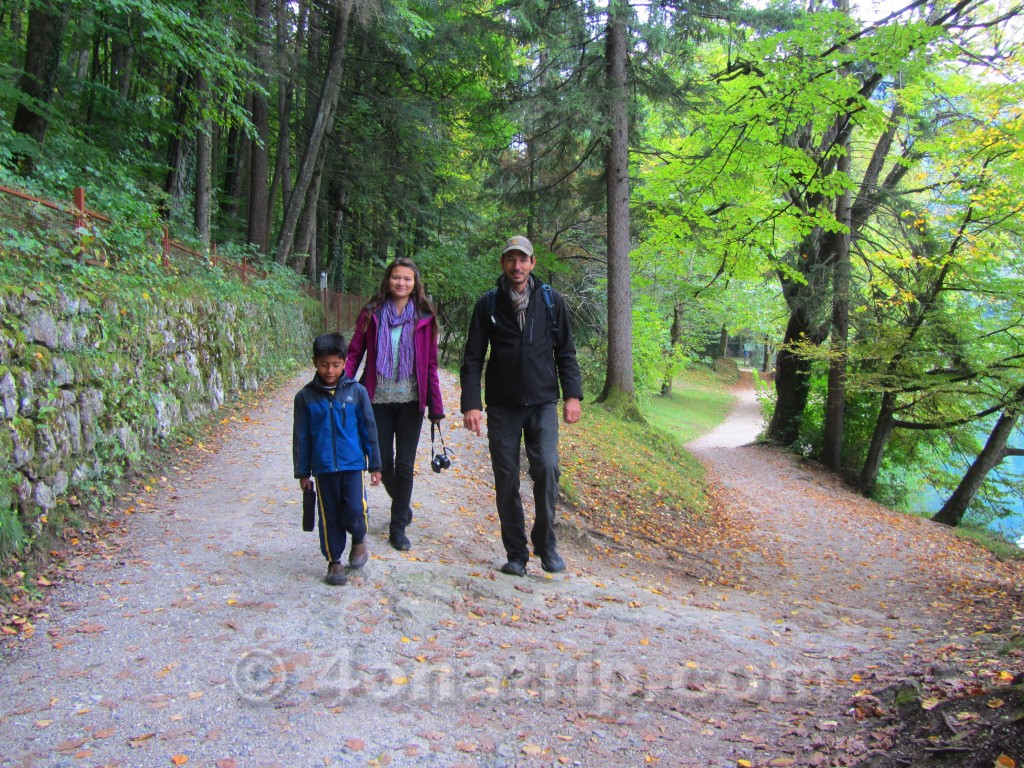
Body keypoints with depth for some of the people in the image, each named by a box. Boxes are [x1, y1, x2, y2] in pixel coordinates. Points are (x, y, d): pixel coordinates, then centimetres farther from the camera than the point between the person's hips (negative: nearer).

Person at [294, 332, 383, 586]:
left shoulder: (356, 391, -3)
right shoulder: (306, 397, -1)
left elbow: (368, 429, 3)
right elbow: (301, 437, 5)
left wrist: (375, 465, 4)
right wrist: (302, 472, 6)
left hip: (353, 463, -1)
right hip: (323, 467, 1)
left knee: (354, 511, -9)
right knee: (329, 516, 9)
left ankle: (359, 539, 23)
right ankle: (334, 561, 25)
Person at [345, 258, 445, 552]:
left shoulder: (424, 318, 1)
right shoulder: (372, 313, 1)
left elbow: (431, 364, 2)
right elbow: (354, 354, 1)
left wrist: (436, 407, 0)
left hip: (410, 400, -1)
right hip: (378, 399, 1)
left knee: (405, 465, 1)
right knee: (384, 463, 7)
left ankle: (398, 527, 14)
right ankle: (403, 505, 36)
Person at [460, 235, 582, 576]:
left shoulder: (551, 300, 5)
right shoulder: (488, 304, 3)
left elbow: (565, 352, 8)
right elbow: (473, 358, 2)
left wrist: (572, 395, -2)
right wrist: (471, 403, -8)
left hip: (543, 404, 0)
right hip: (502, 407, 1)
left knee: (547, 467, -16)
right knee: (506, 480, 3)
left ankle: (546, 544, 3)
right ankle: (516, 554, 16)